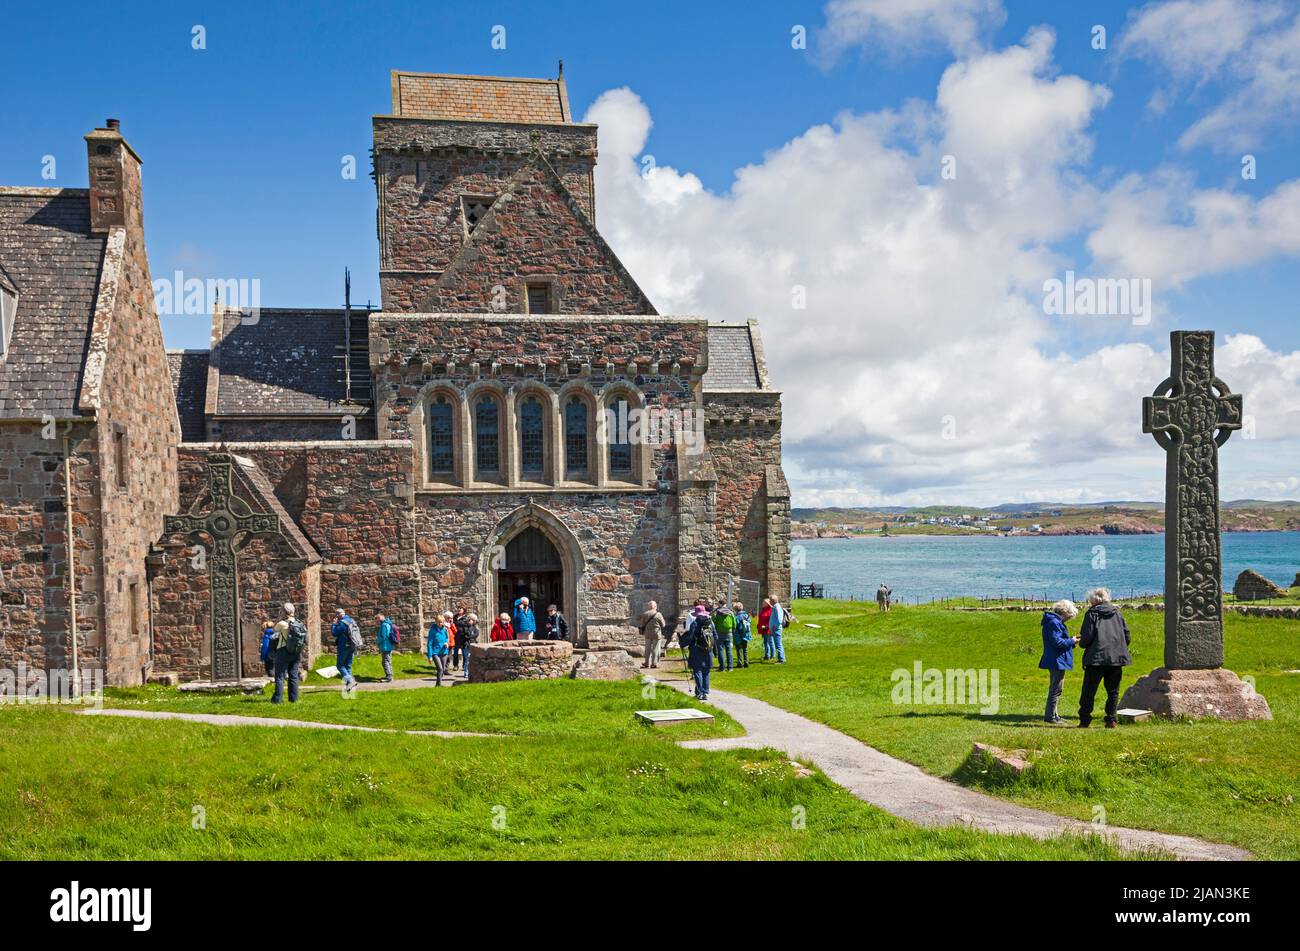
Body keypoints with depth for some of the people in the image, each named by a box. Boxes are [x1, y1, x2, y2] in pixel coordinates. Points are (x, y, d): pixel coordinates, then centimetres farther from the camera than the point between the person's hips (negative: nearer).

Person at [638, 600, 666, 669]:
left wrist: (642, 633, 18)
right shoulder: (658, 615, -9)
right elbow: (663, 625, -3)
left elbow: (642, 624, 4)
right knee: (655, 649, 4)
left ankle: (647, 663, 15)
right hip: (657, 634, -2)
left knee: (648, 649, 12)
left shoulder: (644, 614, -2)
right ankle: (654, 663, 3)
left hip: (647, 634, 3)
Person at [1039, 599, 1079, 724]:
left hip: (1057, 661, 11)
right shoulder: (1054, 622, -17)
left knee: (1055, 689, 17)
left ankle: (1053, 715, 25)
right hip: (1057, 661, -11)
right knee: (1056, 689, -6)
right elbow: (1056, 642, -22)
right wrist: (1071, 641, -10)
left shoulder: (1056, 621, 16)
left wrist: (1071, 640, 9)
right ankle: (1050, 716, -3)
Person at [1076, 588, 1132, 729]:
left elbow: (1087, 637, -8)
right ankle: (1111, 720, 5)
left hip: (1096, 658, -4)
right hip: (1117, 658, 4)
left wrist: (1081, 643, 12)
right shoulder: (1117, 613, 12)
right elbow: (1127, 634, 11)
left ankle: (1085, 720, 3)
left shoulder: (1092, 614, 0)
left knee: (1089, 691, 3)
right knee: (1113, 691, 10)